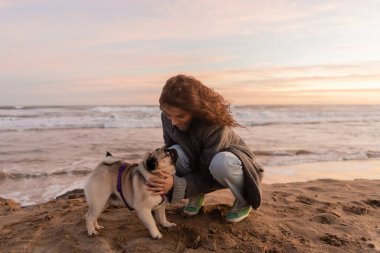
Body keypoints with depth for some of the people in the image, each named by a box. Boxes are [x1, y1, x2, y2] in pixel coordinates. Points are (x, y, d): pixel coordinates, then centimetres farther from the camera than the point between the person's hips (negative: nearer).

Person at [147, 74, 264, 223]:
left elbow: (208, 176, -31)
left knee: (220, 163, -41)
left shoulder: (214, 126, -37)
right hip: (200, 166, 4)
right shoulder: (167, 118, -20)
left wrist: (176, 184, -46)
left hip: (227, 161, -4)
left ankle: (244, 201, -7)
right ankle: (196, 196, 0)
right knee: (175, 153, -29)